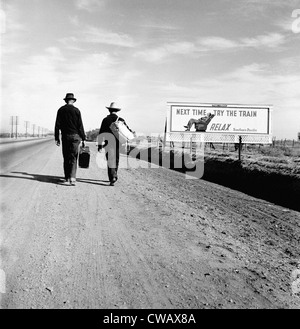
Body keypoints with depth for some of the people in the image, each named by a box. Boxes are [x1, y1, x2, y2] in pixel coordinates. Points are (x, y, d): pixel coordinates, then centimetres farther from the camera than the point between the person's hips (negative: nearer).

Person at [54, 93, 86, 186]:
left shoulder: (61, 110, 4)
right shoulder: (76, 110, -2)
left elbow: (57, 125, 3)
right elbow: (80, 126, -3)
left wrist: (57, 138, 6)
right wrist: (83, 138, 3)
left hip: (65, 136, 2)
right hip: (75, 136, -2)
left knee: (66, 158, 8)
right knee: (73, 157, 0)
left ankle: (67, 179, 10)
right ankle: (72, 178, -13)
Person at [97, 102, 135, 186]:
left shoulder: (105, 120, -3)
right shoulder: (120, 120, 0)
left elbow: (101, 134, -6)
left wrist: (100, 145, -3)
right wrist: (132, 133, 24)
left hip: (108, 144, -2)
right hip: (118, 144, 2)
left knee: (110, 161, 0)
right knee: (116, 160, 16)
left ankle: (112, 179, -13)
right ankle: (114, 176, 26)